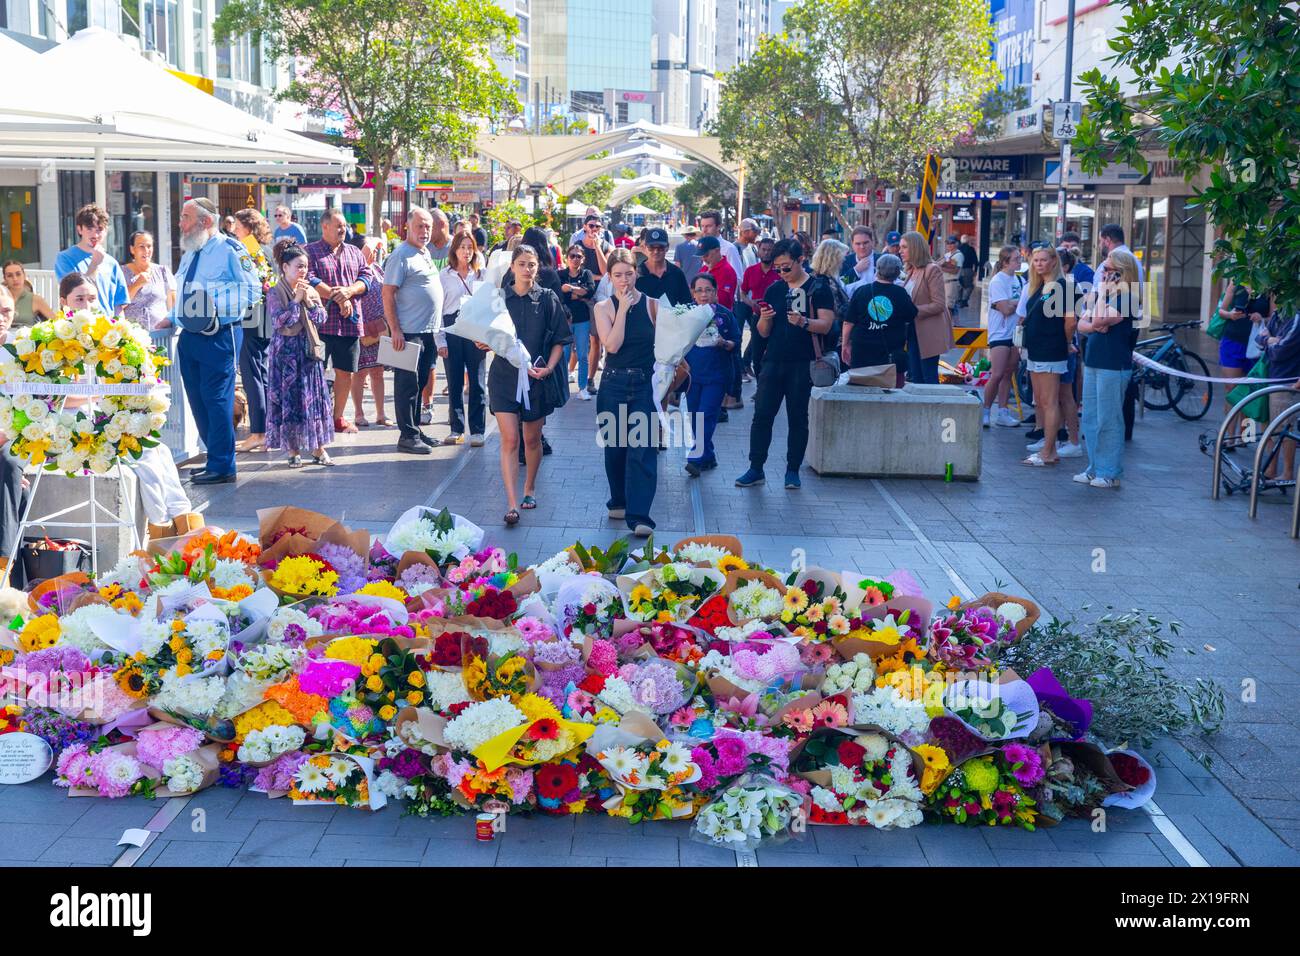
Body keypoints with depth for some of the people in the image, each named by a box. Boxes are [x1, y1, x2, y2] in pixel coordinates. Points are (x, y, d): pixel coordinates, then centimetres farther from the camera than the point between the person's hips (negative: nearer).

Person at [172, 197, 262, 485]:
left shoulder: (229, 249, -8)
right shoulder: (190, 253, 18)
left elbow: (253, 290, -12)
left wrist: (217, 305, -19)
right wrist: (171, 318, 15)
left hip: (219, 336, -9)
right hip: (190, 337, 9)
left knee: (217, 400, -8)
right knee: (198, 401, 11)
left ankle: (221, 467, -2)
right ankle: (216, 459, 21)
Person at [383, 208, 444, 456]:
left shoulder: (426, 253, 16)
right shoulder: (401, 255, -11)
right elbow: (388, 294, -15)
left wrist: (437, 329, 19)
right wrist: (395, 330, -20)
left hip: (428, 332, 9)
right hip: (408, 332, -9)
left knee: (420, 383, 14)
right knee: (407, 384, -4)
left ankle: (415, 430, 22)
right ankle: (407, 436, 0)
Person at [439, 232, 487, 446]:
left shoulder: (482, 275, 10)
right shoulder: (444, 275, 5)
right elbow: (437, 309, 2)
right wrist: (440, 340, -5)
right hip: (452, 330, -1)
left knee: (477, 382, -1)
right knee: (454, 382, 3)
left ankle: (477, 430, 4)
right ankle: (456, 429, 11)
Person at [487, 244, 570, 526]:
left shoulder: (548, 299, 1)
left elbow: (559, 340, 2)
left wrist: (549, 367, -12)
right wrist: (484, 342, -15)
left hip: (536, 377, 0)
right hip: (504, 376, 0)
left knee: (532, 439, 13)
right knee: (509, 439, -8)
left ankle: (529, 490, 34)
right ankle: (512, 504, -12)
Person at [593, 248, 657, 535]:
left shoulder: (651, 304, 2)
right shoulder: (604, 307, 0)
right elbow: (612, 345, -14)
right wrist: (623, 308, -13)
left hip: (646, 384, -1)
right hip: (614, 384, 1)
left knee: (642, 449, -9)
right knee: (615, 447, 11)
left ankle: (638, 516, -11)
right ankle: (620, 502, 30)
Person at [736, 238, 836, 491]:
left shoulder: (818, 289, -1)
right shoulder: (774, 290, 12)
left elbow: (826, 325, -8)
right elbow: (764, 332, 12)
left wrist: (803, 322, -26)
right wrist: (764, 318, -10)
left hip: (802, 364, -4)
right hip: (773, 362, 4)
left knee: (797, 417, 3)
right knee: (762, 415, -2)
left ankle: (793, 470, 12)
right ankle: (756, 469, 3)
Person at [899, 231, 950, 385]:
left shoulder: (932, 270, -13)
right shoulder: (910, 271, 12)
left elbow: (938, 305, -18)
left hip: (928, 334, -8)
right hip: (913, 331, 8)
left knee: (929, 379, -4)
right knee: (915, 379, 11)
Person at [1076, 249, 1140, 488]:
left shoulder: (1125, 299, -11)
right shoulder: (1099, 295, 14)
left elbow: (1100, 320, -22)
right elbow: (1082, 324, 10)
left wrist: (1103, 291, -14)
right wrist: (1094, 327, -11)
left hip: (1113, 365, -9)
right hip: (1093, 362, 9)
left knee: (1108, 420, -4)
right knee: (1090, 419, 11)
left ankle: (1110, 473, 2)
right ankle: (1095, 468, 20)